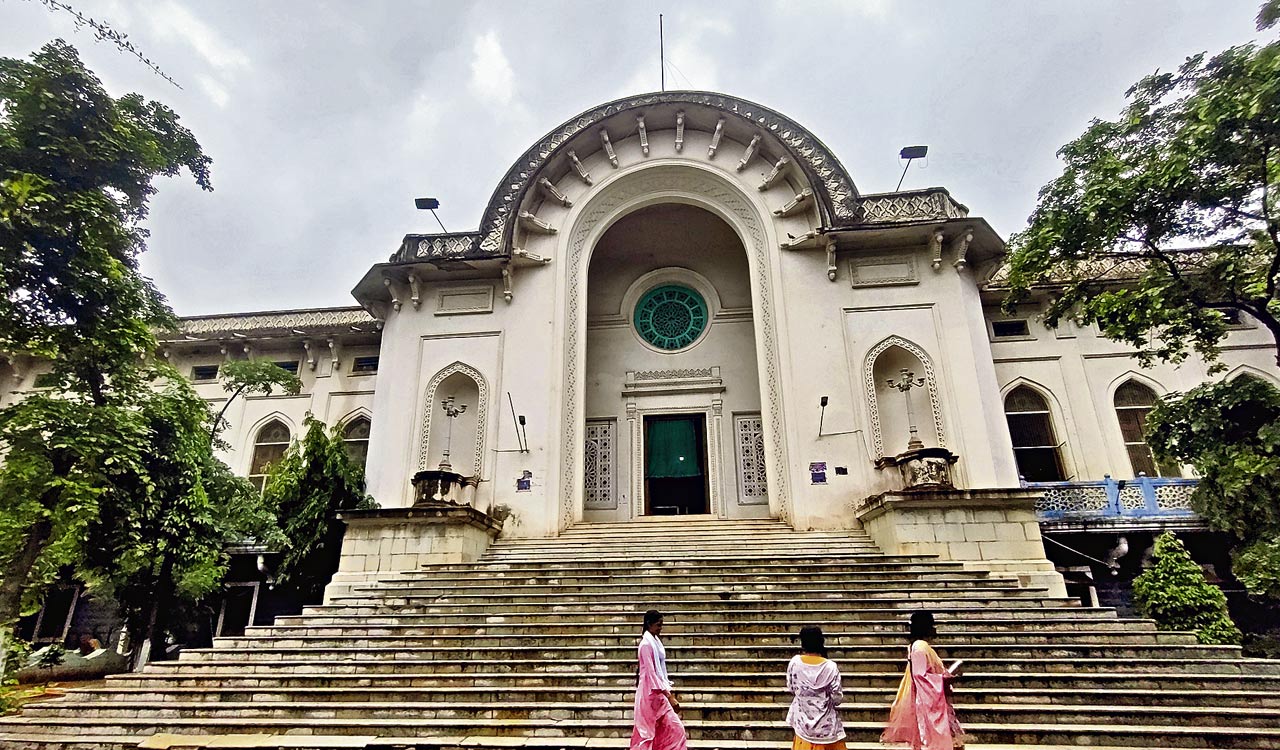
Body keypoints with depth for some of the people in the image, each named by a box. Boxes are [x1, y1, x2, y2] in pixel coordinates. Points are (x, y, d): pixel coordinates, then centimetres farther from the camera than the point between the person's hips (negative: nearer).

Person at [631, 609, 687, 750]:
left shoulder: (654, 641, 9)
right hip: (652, 693, -9)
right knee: (674, 728, -3)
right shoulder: (646, 644, -20)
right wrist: (669, 696, -23)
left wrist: (668, 693, 15)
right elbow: (650, 673, -22)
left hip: (658, 692, 9)